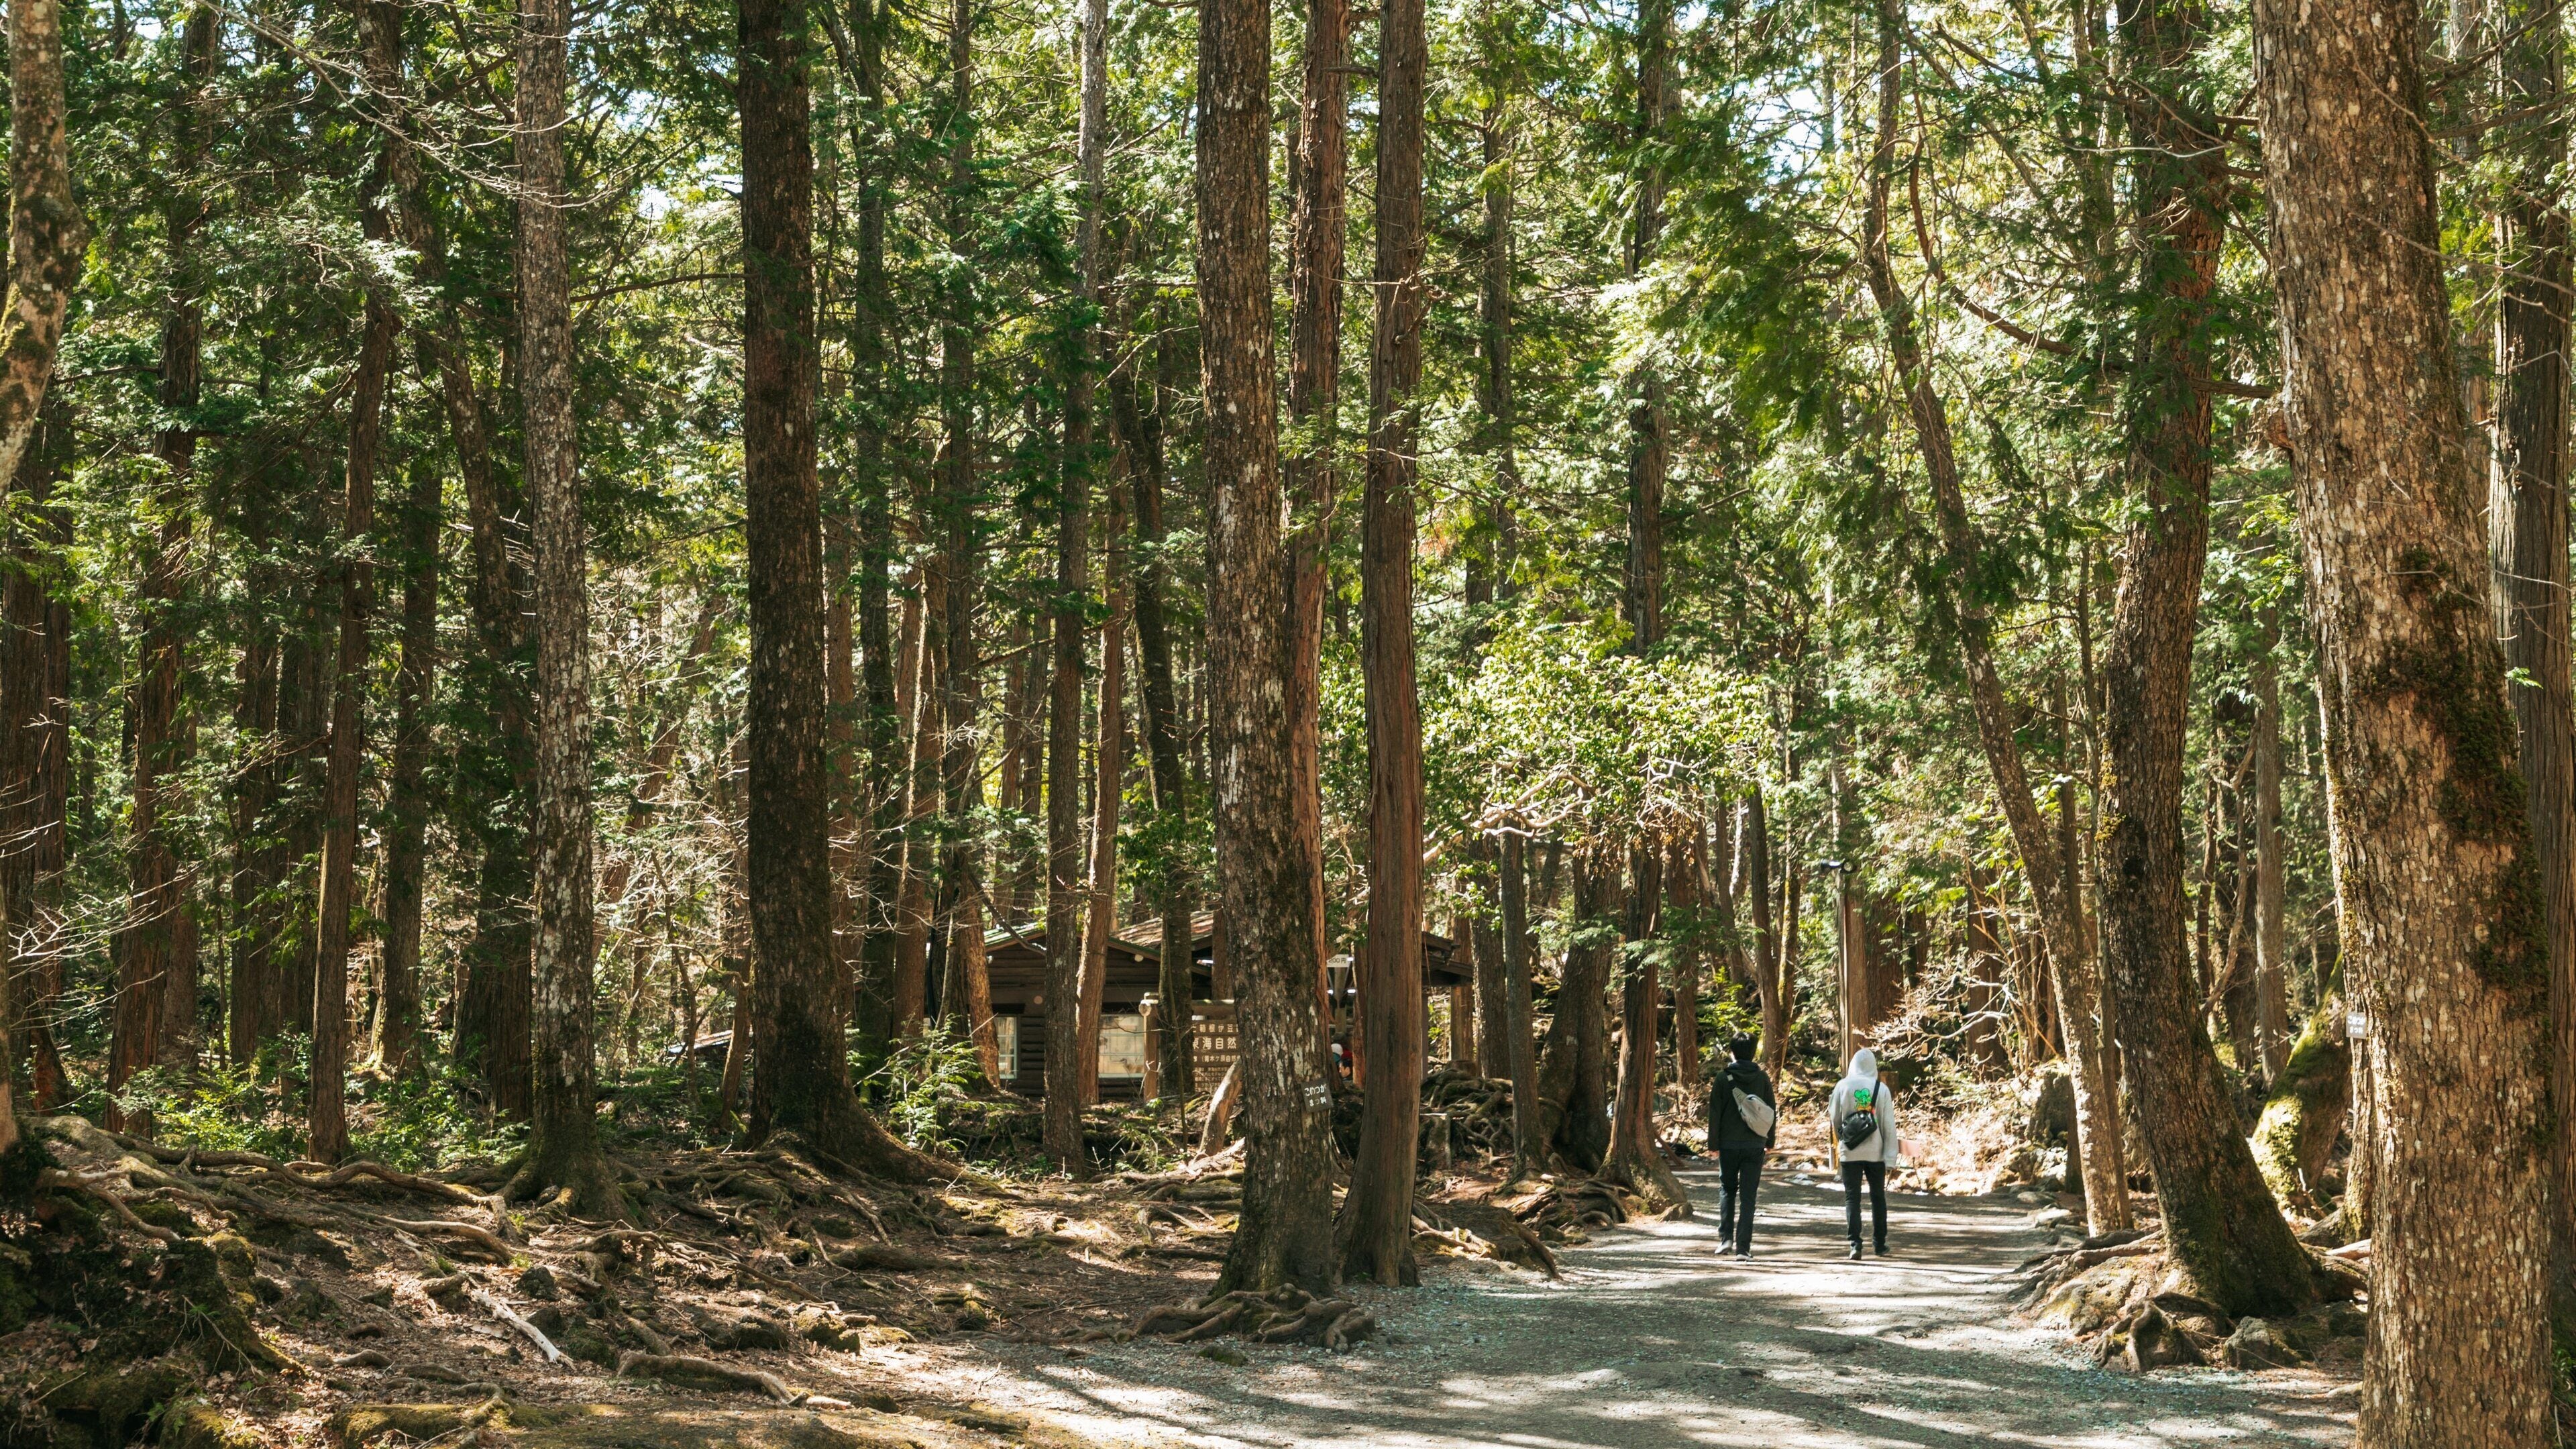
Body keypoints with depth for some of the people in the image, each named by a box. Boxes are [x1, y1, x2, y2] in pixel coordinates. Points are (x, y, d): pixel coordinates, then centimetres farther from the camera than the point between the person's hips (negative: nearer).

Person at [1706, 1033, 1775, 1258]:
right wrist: (1769, 1141, 15)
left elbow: (1715, 1113, -4)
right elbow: (1771, 1111, 5)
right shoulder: (1762, 1079, 0)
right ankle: (1743, 1246, -1)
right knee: (1748, 1195, 3)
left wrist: (1713, 1143, 3)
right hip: (1755, 1146, 1)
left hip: (1729, 1145, -1)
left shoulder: (1723, 1078, -5)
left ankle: (1726, 1238, 6)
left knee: (1727, 1189, 16)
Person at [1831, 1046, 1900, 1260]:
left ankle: (1855, 1245, -7)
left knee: (1852, 1198, 3)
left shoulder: (1842, 1086, -4)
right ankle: (1880, 1244, 19)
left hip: (1850, 1154, -1)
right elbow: (1889, 1125, -3)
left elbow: (1835, 1120, 4)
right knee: (1878, 1197, 13)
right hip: (1876, 1153, 1)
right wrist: (1890, 1157, 1)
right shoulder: (1881, 1089, -3)